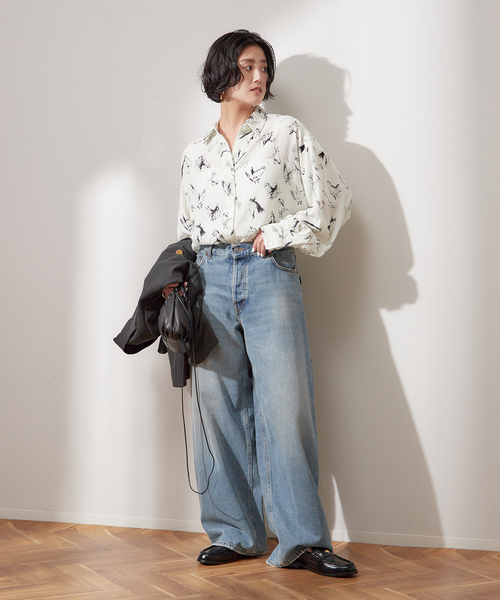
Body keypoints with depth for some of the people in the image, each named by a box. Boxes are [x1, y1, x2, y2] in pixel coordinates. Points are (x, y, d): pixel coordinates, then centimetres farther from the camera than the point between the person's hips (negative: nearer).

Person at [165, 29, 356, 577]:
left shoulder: (288, 134, 7)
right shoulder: (195, 154, 16)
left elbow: (333, 201, 3)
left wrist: (276, 233, -5)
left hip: (269, 274, -3)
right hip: (211, 280, 3)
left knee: (284, 404, -9)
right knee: (219, 405, 3)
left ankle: (300, 540, -1)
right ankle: (235, 532, 14)